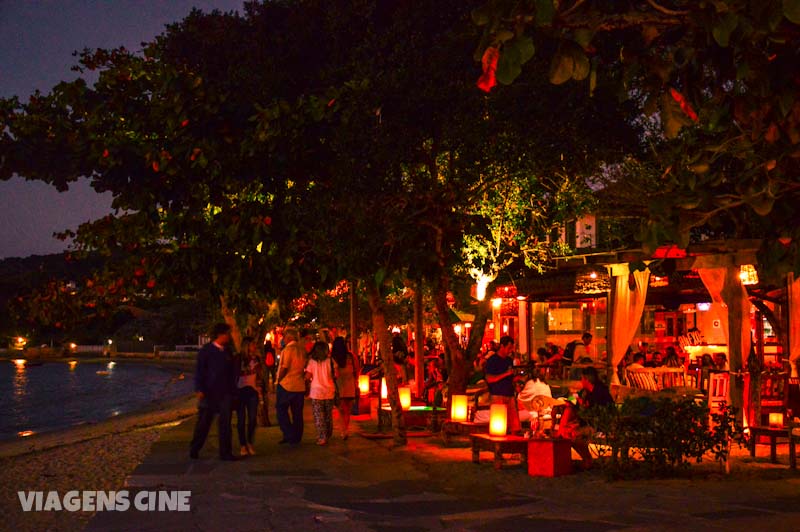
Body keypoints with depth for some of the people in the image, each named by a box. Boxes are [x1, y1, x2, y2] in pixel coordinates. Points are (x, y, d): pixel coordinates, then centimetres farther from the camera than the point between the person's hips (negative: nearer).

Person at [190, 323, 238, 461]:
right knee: (204, 422, 4)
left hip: (226, 393, 4)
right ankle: (194, 450, 18)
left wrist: (233, 390, 13)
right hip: (209, 392, -4)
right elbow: (199, 371, -4)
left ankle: (225, 453, 6)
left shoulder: (228, 351, 11)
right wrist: (200, 390, -12)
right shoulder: (206, 350, -3)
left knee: (225, 423, 1)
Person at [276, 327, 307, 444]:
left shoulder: (287, 349, -15)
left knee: (281, 410, 5)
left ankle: (289, 436, -4)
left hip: (286, 385, -6)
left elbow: (284, 368, -17)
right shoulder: (302, 349, 4)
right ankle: (297, 438, 15)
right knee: (297, 413, 11)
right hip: (300, 386, 6)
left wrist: (279, 380, -3)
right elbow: (305, 367, 9)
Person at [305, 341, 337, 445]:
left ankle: (322, 438, -5)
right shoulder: (330, 360, -3)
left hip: (316, 391, -2)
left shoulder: (312, 361, -5)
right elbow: (336, 375, -4)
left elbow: (308, 376, -7)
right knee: (328, 415, 16)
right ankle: (328, 436, 25)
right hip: (329, 391, 2)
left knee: (319, 417, 1)